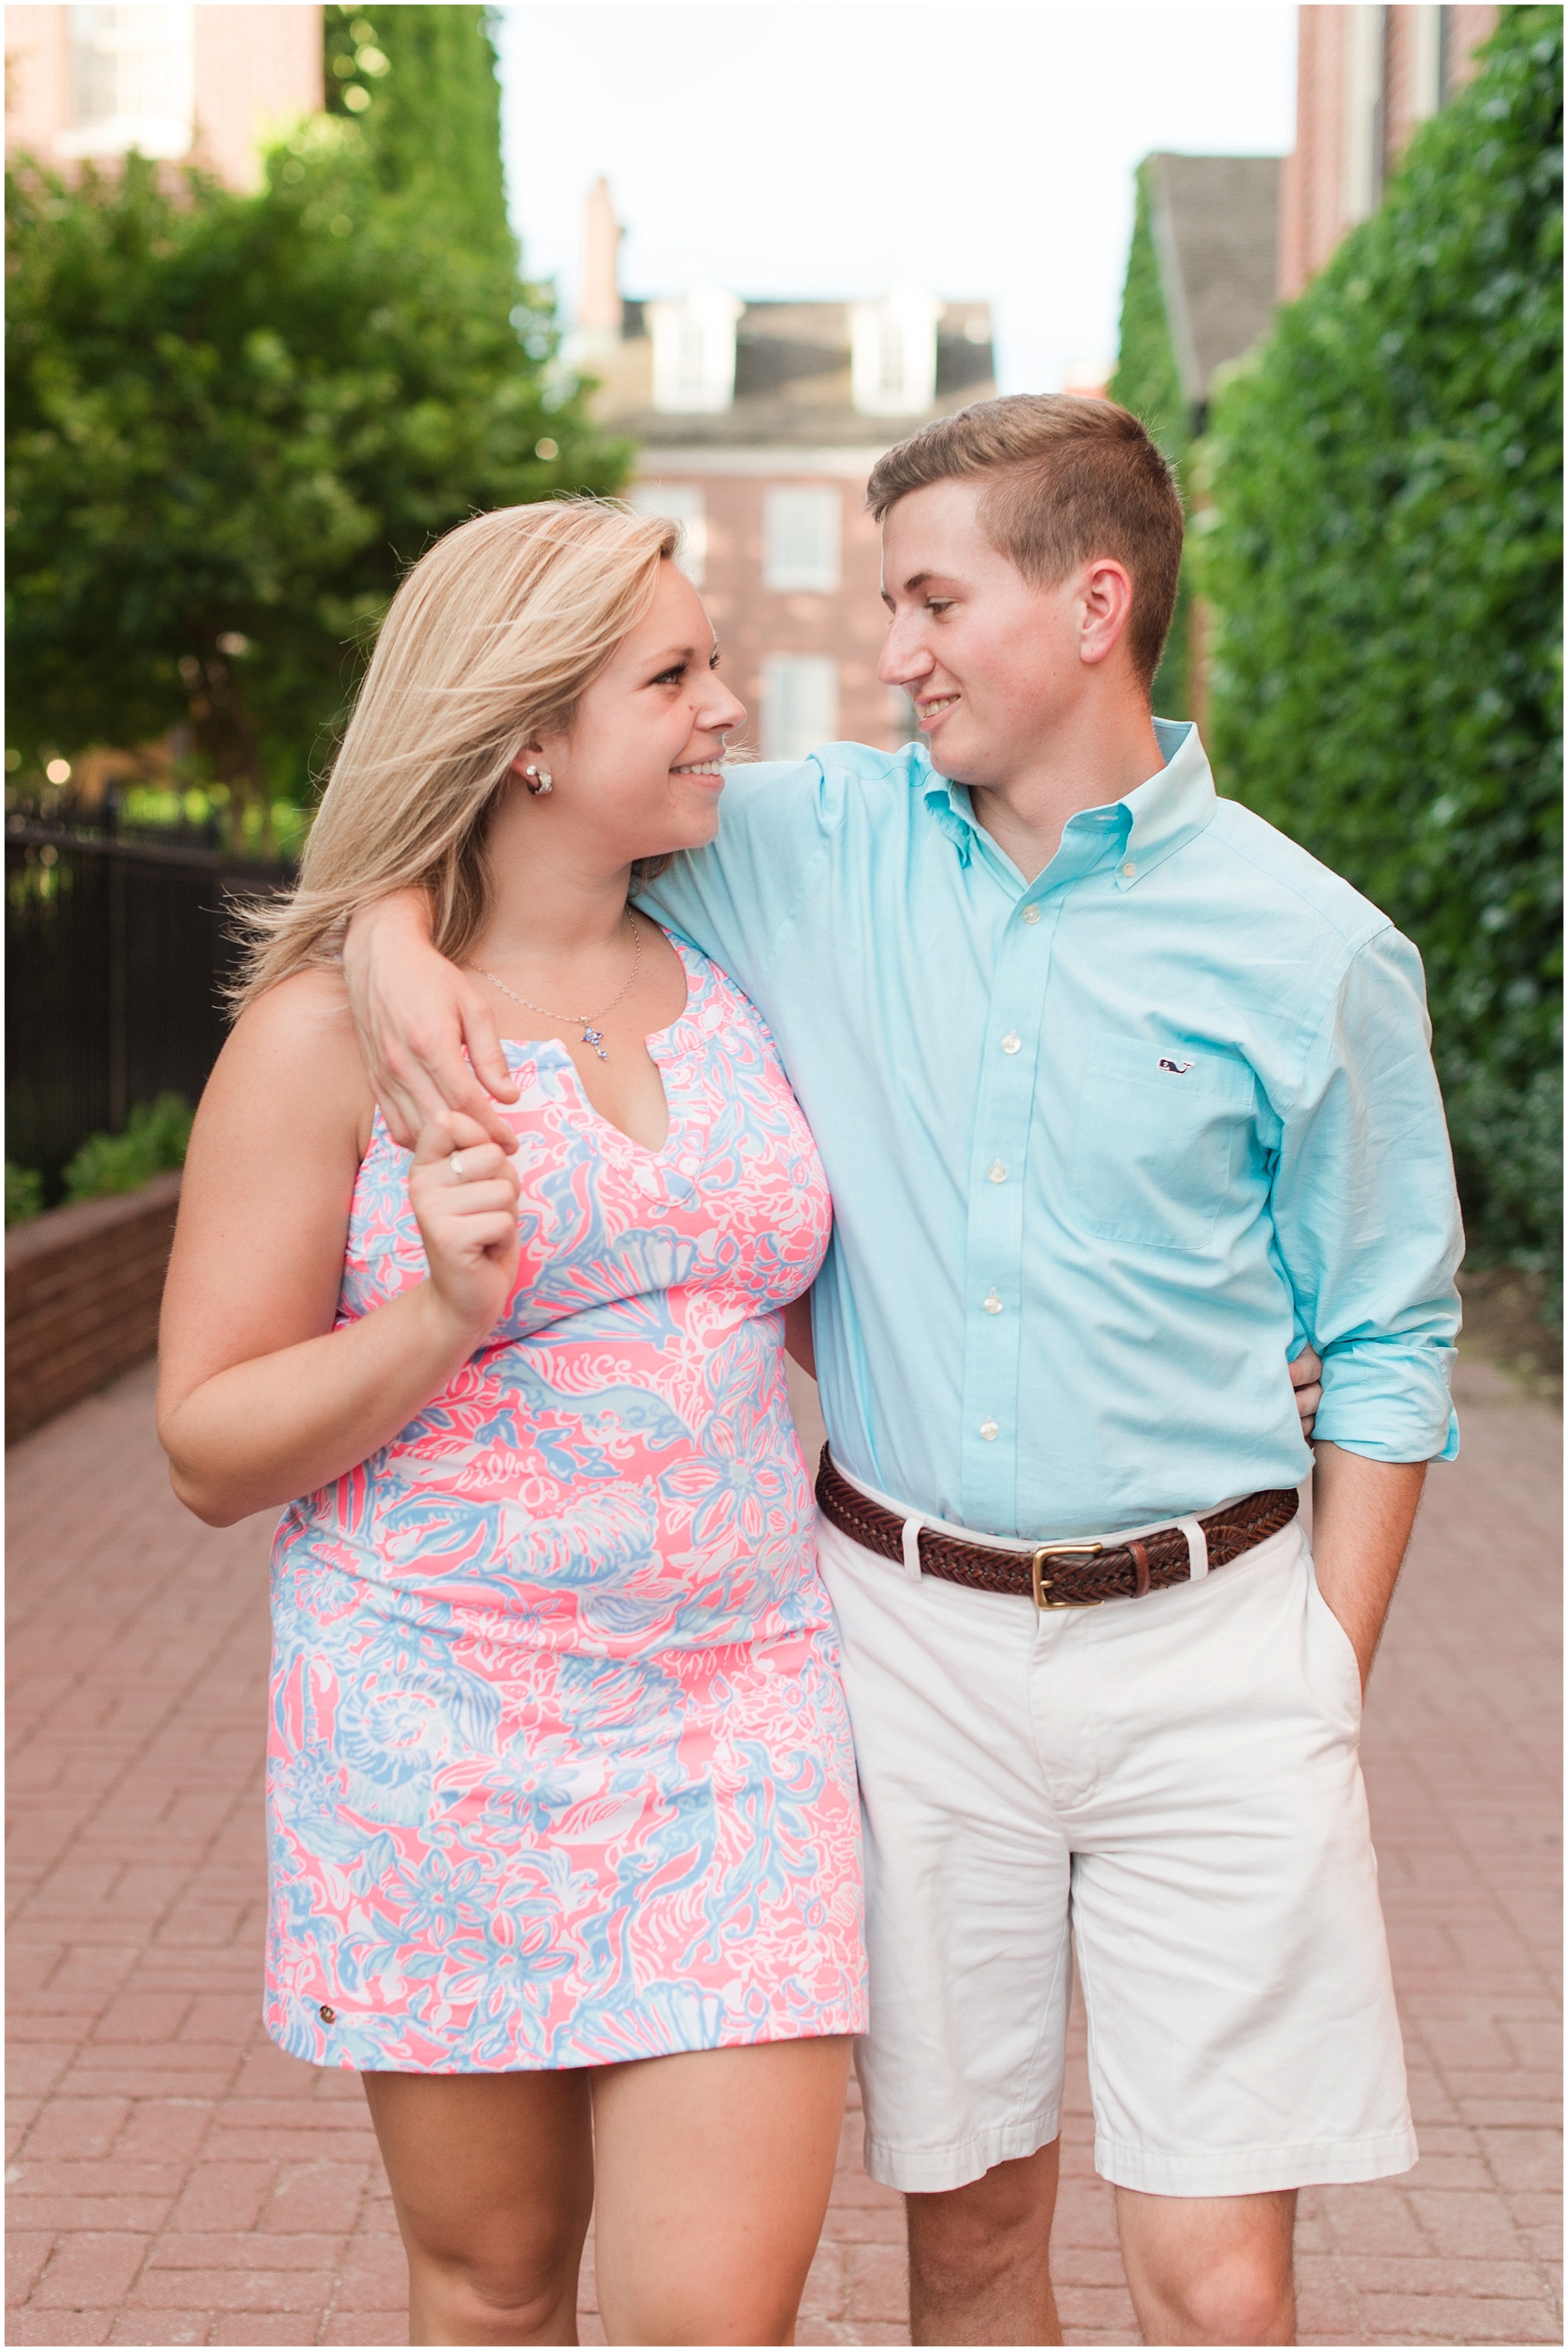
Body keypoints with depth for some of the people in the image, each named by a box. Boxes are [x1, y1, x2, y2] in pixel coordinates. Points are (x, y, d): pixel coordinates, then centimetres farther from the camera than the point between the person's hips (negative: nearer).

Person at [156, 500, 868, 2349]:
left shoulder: (734, 984, 8)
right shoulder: (328, 1032, -5)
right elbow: (210, 1452, -5)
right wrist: (437, 1320, -21)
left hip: (732, 1720, 3)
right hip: (443, 1736, -2)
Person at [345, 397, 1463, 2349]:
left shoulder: (1311, 950, -3)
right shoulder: (823, 847, 3)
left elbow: (1387, 1348, 3)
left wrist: (1331, 1689, -1)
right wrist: (393, 931, -10)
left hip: (1205, 1639, -2)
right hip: (909, 1626, 2)